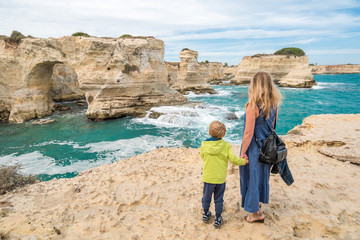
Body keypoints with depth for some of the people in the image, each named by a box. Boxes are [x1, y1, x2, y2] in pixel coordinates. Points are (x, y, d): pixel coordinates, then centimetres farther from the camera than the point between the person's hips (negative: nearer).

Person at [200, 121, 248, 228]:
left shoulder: (204, 144, -10)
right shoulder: (226, 145, -12)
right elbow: (233, 159, -13)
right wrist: (243, 161, 4)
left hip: (208, 177, 1)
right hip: (220, 179, 0)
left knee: (206, 197, 21)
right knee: (218, 199, 15)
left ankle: (205, 214, 38)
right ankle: (217, 219, 24)